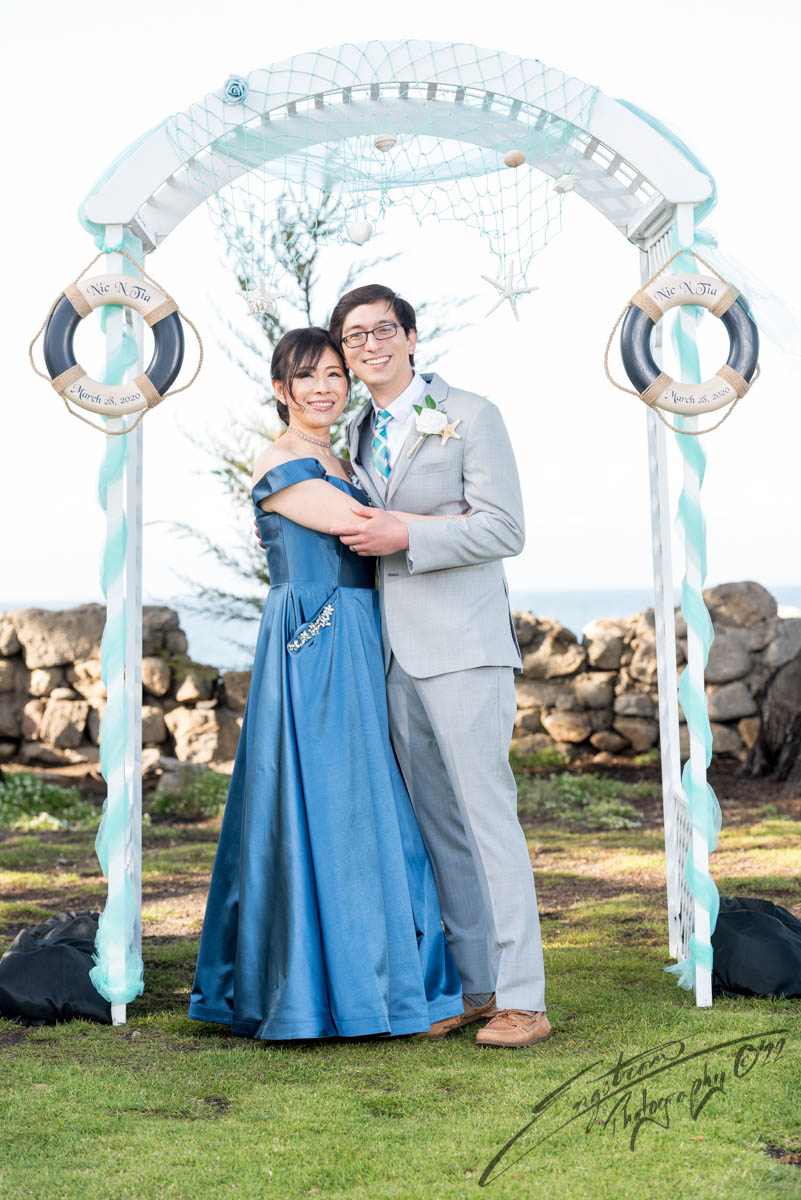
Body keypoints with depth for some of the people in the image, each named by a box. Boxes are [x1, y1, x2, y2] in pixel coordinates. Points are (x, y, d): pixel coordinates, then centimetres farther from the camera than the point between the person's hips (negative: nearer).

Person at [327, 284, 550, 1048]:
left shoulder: (470, 415, -2)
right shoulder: (358, 435, 18)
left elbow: (504, 529, -10)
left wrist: (402, 538, -16)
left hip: (461, 647, -6)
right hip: (393, 651, 6)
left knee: (486, 814, -6)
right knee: (435, 825, 8)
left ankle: (521, 999, -1)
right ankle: (472, 985, 16)